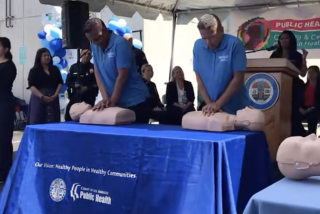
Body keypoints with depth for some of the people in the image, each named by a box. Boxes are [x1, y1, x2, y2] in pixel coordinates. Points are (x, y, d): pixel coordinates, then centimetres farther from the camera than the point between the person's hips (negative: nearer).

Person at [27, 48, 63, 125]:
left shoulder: (55, 69, 14)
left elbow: (60, 83, 11)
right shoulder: (34, 70, 1)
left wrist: (55, 95, -6)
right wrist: (42, 97, -18)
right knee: (37, 122, -7)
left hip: (53, 99, 3)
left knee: (53, 122, -1)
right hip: (38, 99, -3)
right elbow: (31, 86, -7)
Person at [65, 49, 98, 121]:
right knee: (68, 117, -4)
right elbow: (68, 82, 10)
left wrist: (87, 88, -18)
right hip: (75, 97, 2)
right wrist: (74, 85, -10)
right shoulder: (73, 67, 10)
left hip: (88, 98, -2)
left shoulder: (94, 68, 2)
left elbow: (97, 83, -4)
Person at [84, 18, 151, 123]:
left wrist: (112, 101, -13)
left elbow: (122, 75, -17)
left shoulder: (120, 43, -14)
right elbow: (97, 74, 3)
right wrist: (105, 98, -9)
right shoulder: (94, 46, 5)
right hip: (117, 103, 6)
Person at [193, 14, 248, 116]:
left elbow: (238, 79, -14)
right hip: (208, 107, 3)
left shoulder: (234, 44, -13)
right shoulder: (198, 46, -3)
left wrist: (218, 104, -17)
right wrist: (209, 103, -9)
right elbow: (199, 78, 0)